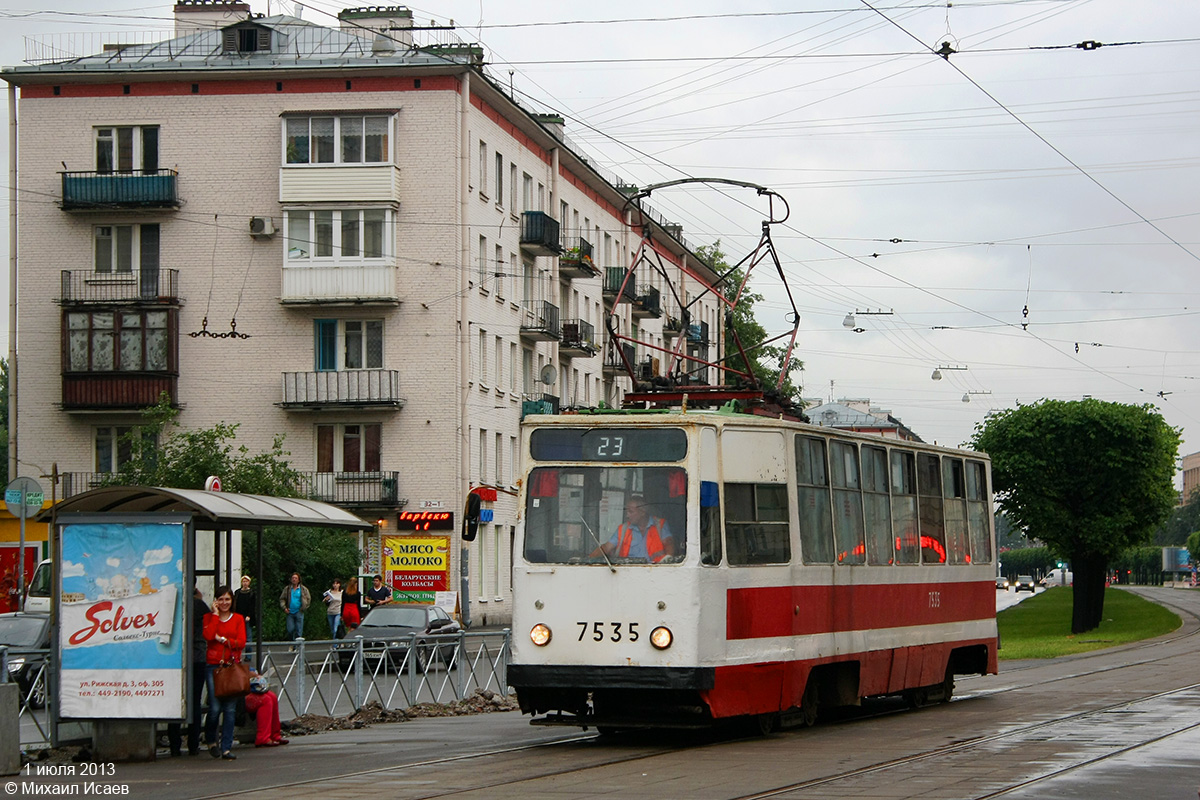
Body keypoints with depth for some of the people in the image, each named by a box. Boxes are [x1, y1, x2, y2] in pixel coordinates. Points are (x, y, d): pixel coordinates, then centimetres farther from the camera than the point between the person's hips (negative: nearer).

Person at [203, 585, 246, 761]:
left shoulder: (238, 619, 11)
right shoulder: (209, 617, 8)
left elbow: (241, 642, 0)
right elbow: (208, 635, -12)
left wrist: (223, 639, -9)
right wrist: (215, 615, -5)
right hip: (213, 665, -1)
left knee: (230, 709, -2)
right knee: (215, 708, -8)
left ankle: (226, 748, 3)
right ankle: (211, 741, 17)